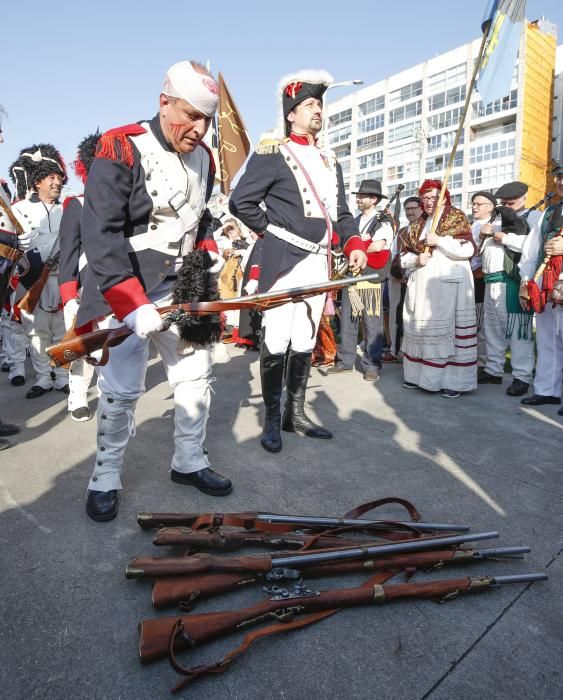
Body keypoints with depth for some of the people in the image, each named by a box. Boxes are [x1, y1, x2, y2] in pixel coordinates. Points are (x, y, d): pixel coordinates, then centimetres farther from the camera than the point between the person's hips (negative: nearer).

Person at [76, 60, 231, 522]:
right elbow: (100, 235, -21)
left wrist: (209, 249, 4)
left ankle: (189, 462, 26)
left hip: (179, 287, 7)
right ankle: (106, 478, 17)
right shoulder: (121, 150, -15)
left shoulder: (203, 157, 7)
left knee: (196, 373, 8)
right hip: (122, 292, -6)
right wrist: (134, 305, -28)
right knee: (121, 388, -6)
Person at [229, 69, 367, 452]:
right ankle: (272, 420, 8)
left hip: (319, 262, 7)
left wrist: (354, 244, 3)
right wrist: (273, 230, -2)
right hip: (284, 261, -6)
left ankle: (296, 413, 21)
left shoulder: (330, 159, 19)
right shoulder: (272, 154, -2)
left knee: (305, 343, 10)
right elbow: (241, 202, -5)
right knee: (276, 343, -5)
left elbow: (341, 212, 18)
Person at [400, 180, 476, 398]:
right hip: (422, 285, 6)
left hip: (449, 283, -5)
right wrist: (416, 259, -5)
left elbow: (467, 250, -9)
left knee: (447, 328, -9)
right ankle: (419, 374, 14)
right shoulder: (416, 225, 19)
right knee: (420, 328, 5)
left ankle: (453, 380, -5)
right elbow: (404, 257, 16)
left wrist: (439, 240, -13)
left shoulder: (456, 217, 3)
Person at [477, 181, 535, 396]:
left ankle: (522, 376, -3)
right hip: (491, 280, 8)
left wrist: (505, 238, -12)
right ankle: (493, 370, 22)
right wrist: (483, 235, 8)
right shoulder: (497, 219, 25)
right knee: (493, 328, 12)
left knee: (518, 329, -9)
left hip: (513, 281, -8)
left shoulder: (534, 217, 2)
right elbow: (482, 249, 28)